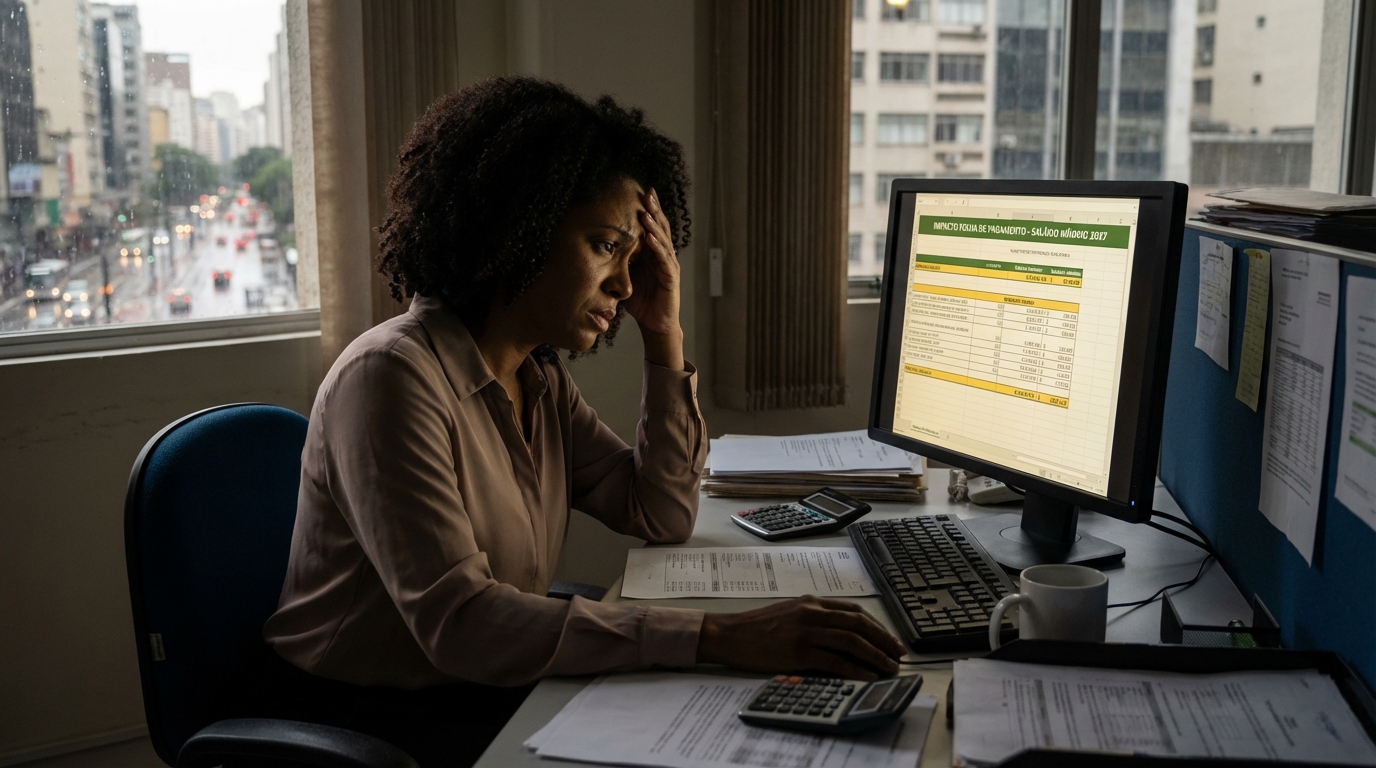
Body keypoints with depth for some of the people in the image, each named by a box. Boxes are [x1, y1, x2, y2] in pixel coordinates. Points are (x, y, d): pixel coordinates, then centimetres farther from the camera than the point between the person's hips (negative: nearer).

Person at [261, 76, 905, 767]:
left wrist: (665, 336, -2)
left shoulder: (538, 378, 5)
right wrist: (716, 637, -37)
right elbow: (457, 620, -32)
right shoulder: (393, 379, -22)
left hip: (494, 687, 8)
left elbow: (662, 517, 7)